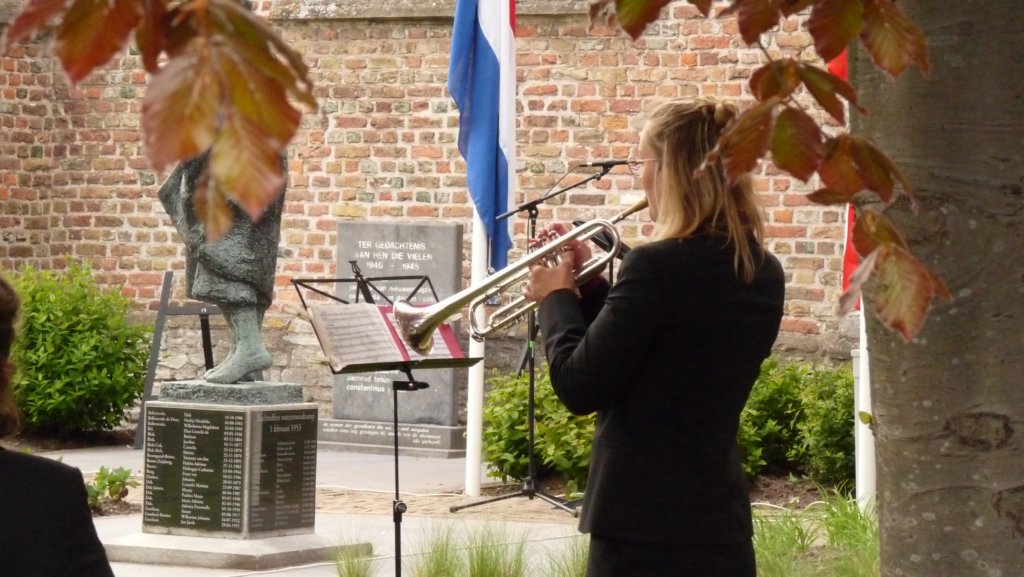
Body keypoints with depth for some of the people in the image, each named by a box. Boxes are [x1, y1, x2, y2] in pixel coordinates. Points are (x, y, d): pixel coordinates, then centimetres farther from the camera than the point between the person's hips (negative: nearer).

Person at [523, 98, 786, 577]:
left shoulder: (659, 266, -17)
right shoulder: (762, 273, 8)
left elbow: (579, 387, -12)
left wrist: (556, 298, 3)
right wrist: (588, 285, 16)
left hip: (646, 529, -8)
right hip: (723, 529, 8)